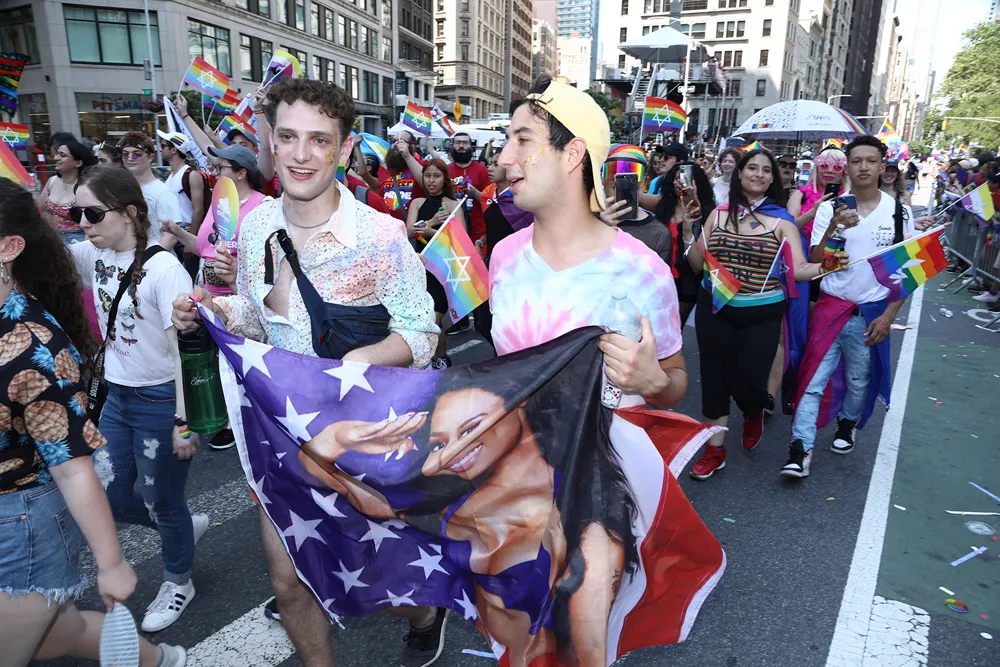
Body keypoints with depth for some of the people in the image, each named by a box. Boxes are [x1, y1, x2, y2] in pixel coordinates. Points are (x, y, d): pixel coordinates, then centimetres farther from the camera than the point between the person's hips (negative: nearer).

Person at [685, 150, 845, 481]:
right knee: (715, 377, 5)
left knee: (748, 381, -3)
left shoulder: (782, 220, -2)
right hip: (715, 309, 2)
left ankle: (753, 415, 36)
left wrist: (824, 266, -30)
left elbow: (798, 269, -10)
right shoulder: (719, 214, 3)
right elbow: (698, 265, 2)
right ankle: (714, 450, 20)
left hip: (762, 315, -2)